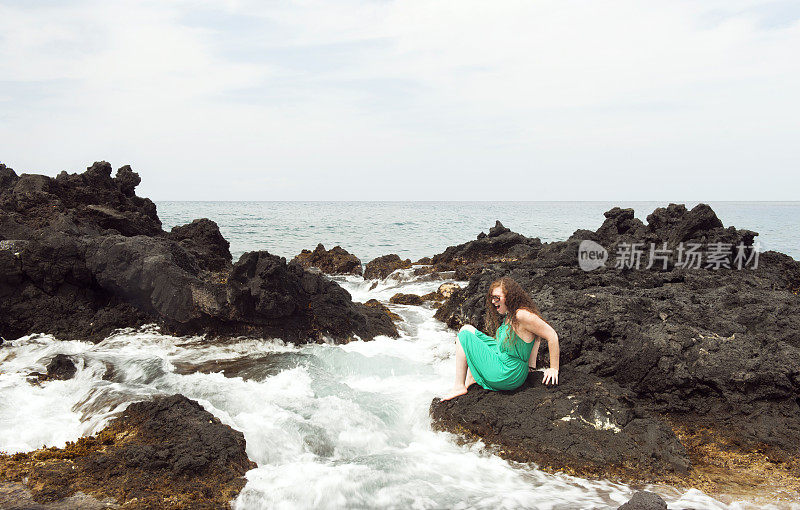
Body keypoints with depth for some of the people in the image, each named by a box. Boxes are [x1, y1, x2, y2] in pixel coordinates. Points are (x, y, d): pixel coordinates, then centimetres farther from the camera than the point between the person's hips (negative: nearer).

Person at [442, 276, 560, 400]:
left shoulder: (522, 315, -23)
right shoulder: (509, 315, 6)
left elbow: (552, 335, -21)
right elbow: (536, 336, 18)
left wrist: (554, 369, -13)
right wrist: (531, 365, 10)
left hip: (507, 377, -10)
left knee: (465, 334, -4)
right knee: (469, 329, 20)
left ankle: (459, 387, 0)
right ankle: (471, 378, 16)